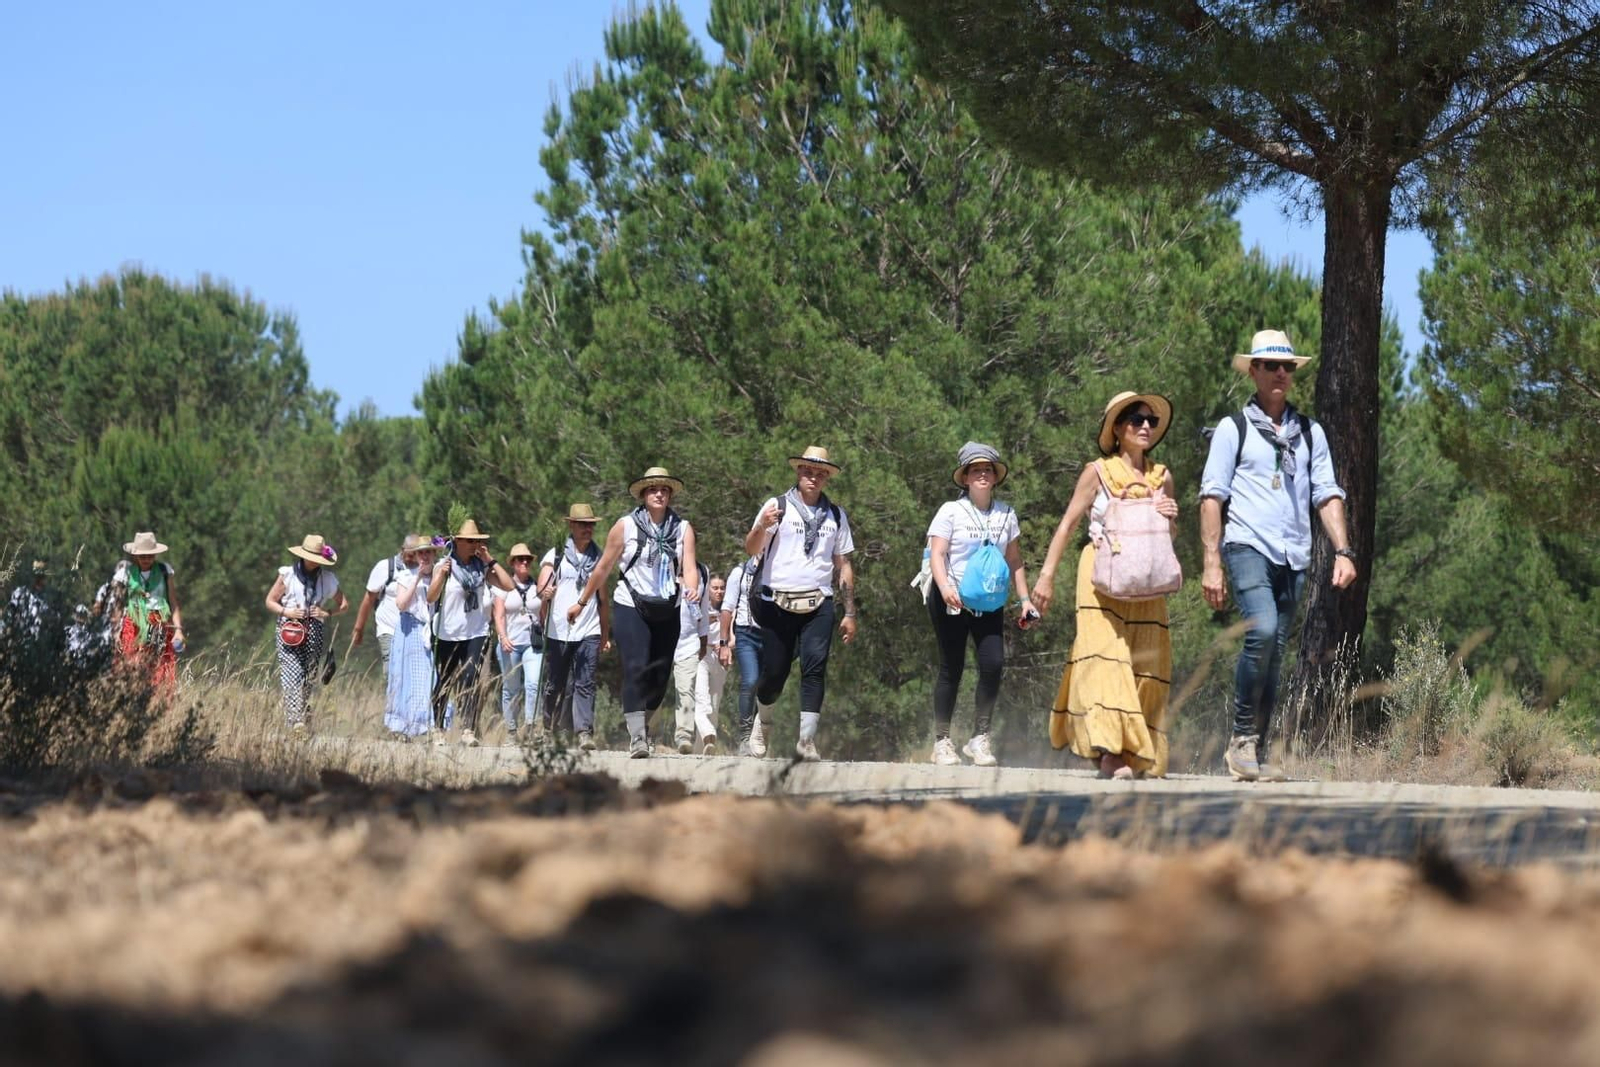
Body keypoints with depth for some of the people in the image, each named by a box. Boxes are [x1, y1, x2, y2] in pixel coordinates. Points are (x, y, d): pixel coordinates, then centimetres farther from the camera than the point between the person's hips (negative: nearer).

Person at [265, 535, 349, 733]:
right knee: (292, 675, -16)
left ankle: (306, 721, 12)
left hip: (314, 633, 3)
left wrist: (328, 613, -3)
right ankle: (295, 721, -25)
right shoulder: (288, 575, 4)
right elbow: (270, 601, 9)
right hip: (289, 630, -3)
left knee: (309, 678, 2)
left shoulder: (328, 580, 9)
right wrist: (286, 612, -9)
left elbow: (344, 605, 17)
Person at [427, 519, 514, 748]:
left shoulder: (481, 567, 8)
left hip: (477, 633, 1)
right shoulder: (444, 566, 0)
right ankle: (438, 730, 19)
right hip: (449, 634, -1)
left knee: (470, 680, -13)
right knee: (444, 683, 7)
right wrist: (442, 574, -24)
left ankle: (468, 730, -18)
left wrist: (490, 561, -4)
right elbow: (431, 597, -10)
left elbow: (508, 585, -2)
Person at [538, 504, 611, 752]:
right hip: (558, 631, -1)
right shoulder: (556, 555, 4)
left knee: (585, 684, -11)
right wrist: (544, 589, -37)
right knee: (555, 685, 6)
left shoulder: (598, 558, 14)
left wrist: (606, 635, 18)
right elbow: (543, 581, -12)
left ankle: (585, 732, -20)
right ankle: (550, 731, 18)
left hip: (589, 632, 1)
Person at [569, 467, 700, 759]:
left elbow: (689, 567, -11)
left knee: (660, 674, 7)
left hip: (667, 611, 3)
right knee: (636, 669, -14)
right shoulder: (626, 526, -4)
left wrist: (692, 588, -33)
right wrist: (582, 602, 9)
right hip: (630, 607, -3)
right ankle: (637, 738, -18)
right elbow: (603, 568, 3)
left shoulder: (683, 529, 1)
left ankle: (642, 725, 28)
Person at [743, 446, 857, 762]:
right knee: (774, 673, 1)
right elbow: (751, 550, -4)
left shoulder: (836, 516, 14)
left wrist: (850, 614, 14)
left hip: (818, 605, 2)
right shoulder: (778, 507, 5)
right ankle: (763, 722, 30)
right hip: (778, 603, -2)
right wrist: (761, 527, -27)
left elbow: (843, 565, 18)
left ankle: (807, 740, -16)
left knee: (815, 668, -15)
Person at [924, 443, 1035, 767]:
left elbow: (1014, 561, 15)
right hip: (952, 601, -3)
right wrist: (945, 587, -27)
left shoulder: (1005, 515, 9)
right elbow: (937, 554, -11)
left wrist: (1024, 598, 8)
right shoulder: (951, 511, -3)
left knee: (993, 664, -12)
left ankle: (979, 738, -2)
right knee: (951, 669, -1)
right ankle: (942, 740, 7)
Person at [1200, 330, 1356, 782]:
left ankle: (1257, 753, 9)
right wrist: (1211, 563, -5)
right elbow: (1212, 496, 2)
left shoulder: (1310, 432, 18)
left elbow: (1327, 494, 16)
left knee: (1275, 655, 3)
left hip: (1293, 557, 5)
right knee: (1262, 631, -25)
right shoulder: (1233, 429, 6)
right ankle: (1242, 736, -14)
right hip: (1247, 546, -4)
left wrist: (1343, 551, 2)